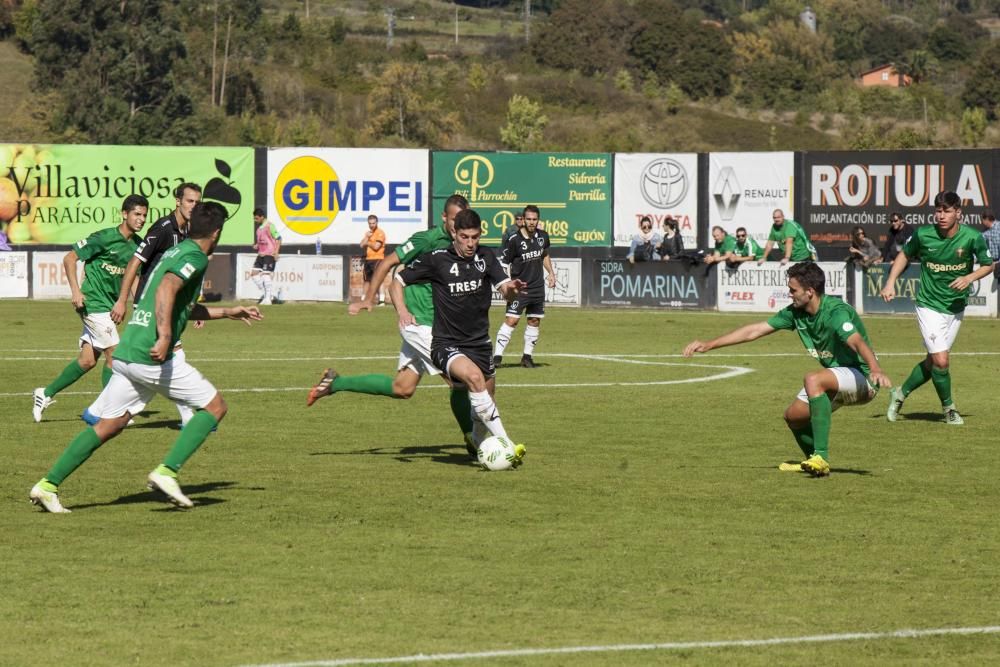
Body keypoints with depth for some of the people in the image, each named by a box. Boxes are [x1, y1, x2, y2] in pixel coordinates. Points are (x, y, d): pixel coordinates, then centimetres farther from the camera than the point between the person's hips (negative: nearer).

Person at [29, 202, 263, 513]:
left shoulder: (174, 252, 23)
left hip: (126, 352, 9)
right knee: (214, 407, 2)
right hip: (151, 357, -9)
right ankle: (166, 472, -9)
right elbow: (167, 289, -24)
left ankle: (48, 485, 6)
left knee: (108, 426, 13)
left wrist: (227, 312, 43)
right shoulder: (195, 257, -5)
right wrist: (165, 336, -33)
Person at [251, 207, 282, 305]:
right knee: (254, 273, 2)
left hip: (269, 254, -9)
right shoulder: (259, 228, 16)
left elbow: (278, 238, -11)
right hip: (261, 254, 9)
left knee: (266, 274, -11)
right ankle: (264, 294, 10)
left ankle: (268, 299, -5)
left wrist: (276, 252, -18)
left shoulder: (269, 226, -9)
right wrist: (257, 245, 7)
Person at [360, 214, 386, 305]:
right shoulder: (368, 233, 18)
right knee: (367, 279, 15)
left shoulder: (380, 233, -7)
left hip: (377, 259, -8)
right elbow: (362, 245, 8)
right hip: (368, 259, 8)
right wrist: (367, 237, -6)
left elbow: (376, 246, -16)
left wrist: (368, 243, 0)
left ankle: (381, 298, -23)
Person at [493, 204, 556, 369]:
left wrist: (551, 273, 13)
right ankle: (497, 355, -12)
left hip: (538, 287, 6)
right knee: (512, 320, -14)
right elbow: (503, 263, -11)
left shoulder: (543, 236, 3)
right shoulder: (514, 240, -15)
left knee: (535, 321, 9)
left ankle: (527, 355, 21)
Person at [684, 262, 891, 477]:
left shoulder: (835, 312, -27)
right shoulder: (795, 312, -2)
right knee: (794, 415, 11)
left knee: (813, 380, -33)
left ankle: (821, 458, -33)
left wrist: (876, 370, -63)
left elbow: (858, 342, -44)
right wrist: (708, 345, 4)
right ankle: (813, 462, 39)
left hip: (862, 377, -9)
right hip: (837, 375, 9)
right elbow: (755, 330, 5)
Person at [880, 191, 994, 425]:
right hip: (929, 306, -2)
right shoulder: (923, 234, -12)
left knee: (933, 361, 10)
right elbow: (905, 254, 9)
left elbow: (988, 265, 2)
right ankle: (949, 408, 8)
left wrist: (969, 278, -16)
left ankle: (901, 394, 32)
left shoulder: (973, 237, -13)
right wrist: (890, 282, -1)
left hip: (956, 307, 2)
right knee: (940, 361, -13)